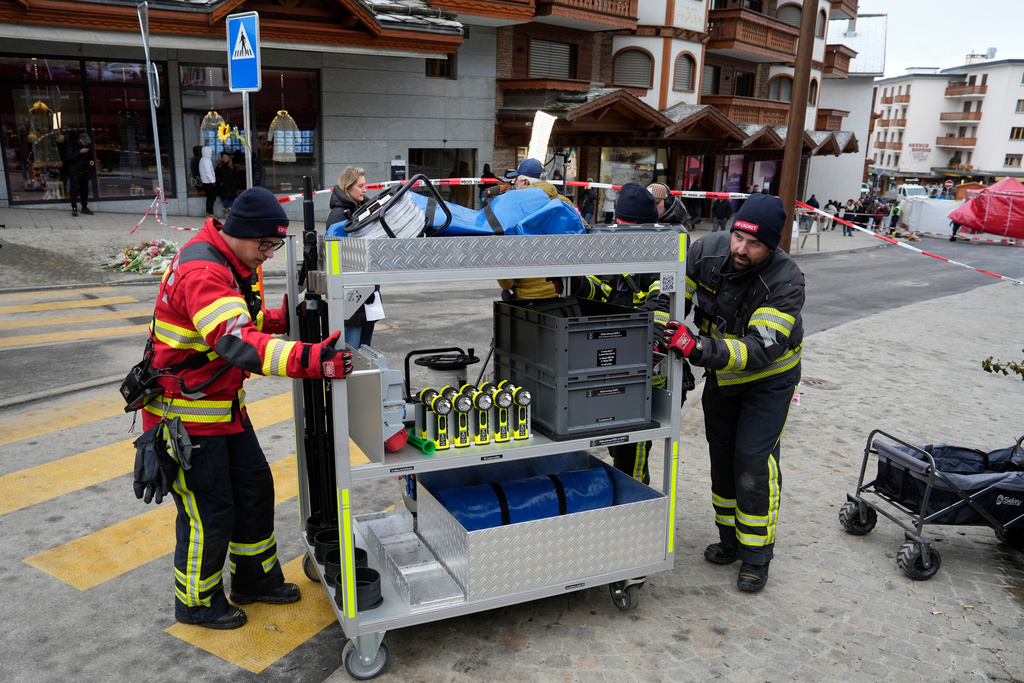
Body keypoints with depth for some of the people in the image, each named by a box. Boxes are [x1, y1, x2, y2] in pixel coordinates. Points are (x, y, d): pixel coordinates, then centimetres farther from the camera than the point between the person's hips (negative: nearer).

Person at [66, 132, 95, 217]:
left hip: (85, 171, 4)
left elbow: (91, 156, 20)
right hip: (74, 171, -4)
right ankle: (74, 208, -7)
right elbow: (70, 158, -14)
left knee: (85, 190, 6)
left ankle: (84, 208, 15)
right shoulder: (72, 146, -6)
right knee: (74, 189, -8)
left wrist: (91, 161, -3)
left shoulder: (88, 146, 8)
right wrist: (80, 152, -21)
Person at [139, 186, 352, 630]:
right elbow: (236, 342, -42)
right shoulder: (201, 271, -28)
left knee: (255, 485, 16)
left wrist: (282, 319, -4)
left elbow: (247, 322, 15)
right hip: (185, 414, -10)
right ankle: (197, 602, 26)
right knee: (210, 510, 1)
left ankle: (255, 579, 35)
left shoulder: (236, 262, 4)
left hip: (224, 403, 10)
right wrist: (309, 360, -52)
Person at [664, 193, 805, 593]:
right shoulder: (707, 252, -20)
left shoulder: (786, 282, -32)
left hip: (768, 378, -5)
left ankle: (756, 558, 8)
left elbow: (760, 348, -40)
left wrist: (697, 348, -52)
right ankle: (730, 541, 30)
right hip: (720, 376, 5)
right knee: (721, 455, 12)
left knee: (754, 461, -9)